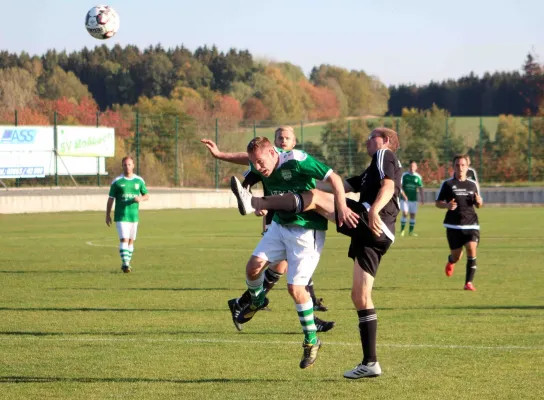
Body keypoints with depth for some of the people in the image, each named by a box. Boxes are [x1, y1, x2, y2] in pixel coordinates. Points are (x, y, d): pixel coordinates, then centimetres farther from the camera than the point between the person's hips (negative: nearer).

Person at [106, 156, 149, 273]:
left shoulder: (139, 180, 6)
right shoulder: (117, 181, -2)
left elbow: (146, 195, 13)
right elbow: (111, 199, 2)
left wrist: (141, 198, -11)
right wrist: (107, 215, 1)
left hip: (134, 215, 4)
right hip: (121, 216, -4)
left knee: (131, 241, 10)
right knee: (124, 239, -15)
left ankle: (127, 263, 21)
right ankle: (125, 264, -19)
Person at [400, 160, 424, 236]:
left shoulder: (418, 177, 4)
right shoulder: (404, 175, -3)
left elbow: (420, 188, 6)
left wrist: (422, 198, -3)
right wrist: (404, 195, -15)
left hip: (413, 199, 3)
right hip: (405, 199, -3)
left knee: (413, 214, 2)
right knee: (405, 213, -12)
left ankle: (411, 231, 11)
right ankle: (402, 230, -2)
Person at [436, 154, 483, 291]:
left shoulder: (473, 184, 11)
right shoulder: (447, 184, 2)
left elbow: (478, 205, 19)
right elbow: (438, 202, 5)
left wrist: (479, 202, -5)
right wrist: (447, 205, -17)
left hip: (471, 224, 1)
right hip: (454, 226, -1)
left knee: (472, 249, -20)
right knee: (457, 256, 4)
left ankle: (469, 282, -12)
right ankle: (451, 261, 44)